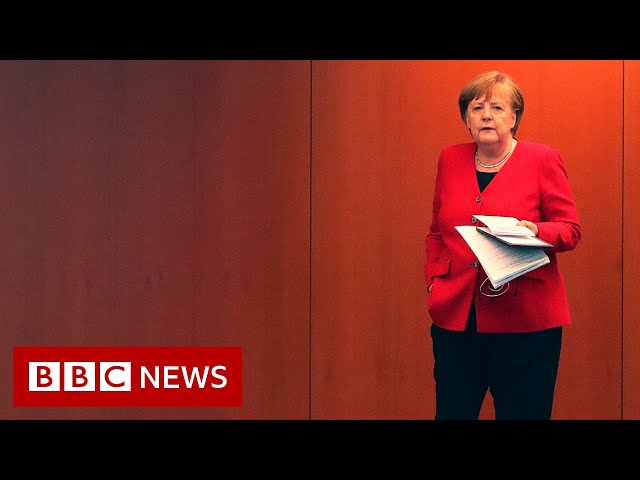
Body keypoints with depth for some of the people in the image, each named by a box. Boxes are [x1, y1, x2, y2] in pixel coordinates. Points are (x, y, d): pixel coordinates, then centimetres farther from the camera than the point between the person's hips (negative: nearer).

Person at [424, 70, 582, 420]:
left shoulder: (543, 160, 0)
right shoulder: (450, 159, 11)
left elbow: (570, 230, 0)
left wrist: (536, 231, -20)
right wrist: (433, 281, 6)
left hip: (524, 319, -3)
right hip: (455, 316, 3)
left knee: (522, 413, 4)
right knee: (452, 411, 7)